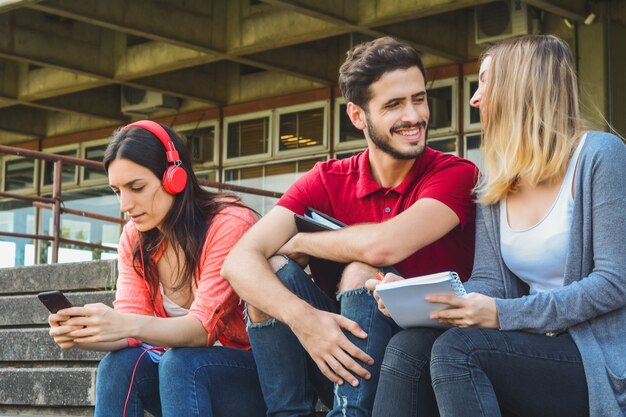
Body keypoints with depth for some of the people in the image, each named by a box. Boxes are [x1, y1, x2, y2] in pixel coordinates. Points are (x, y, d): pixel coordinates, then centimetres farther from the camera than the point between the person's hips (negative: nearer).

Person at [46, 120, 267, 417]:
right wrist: (82, 335, -30)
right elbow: (132, 330, -8)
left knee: (180, 363, -32)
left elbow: (204, 326, -25)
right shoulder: (134, 237, 1)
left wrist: (126, 325, -42)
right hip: (181, 373, 5)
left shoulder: (230, 225, -18)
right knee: (120, 362, -23)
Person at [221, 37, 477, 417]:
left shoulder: (455, 174, -9)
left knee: (360, 274, -27)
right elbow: (239, 261, -14)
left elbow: (384, 245, -28)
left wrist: (300, 243, -9)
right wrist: (302, 317, -33)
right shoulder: (326, 182, 0)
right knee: (270, 271, -16)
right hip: (338, 364, 4)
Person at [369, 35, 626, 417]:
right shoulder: (494, 183, 13)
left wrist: (504, 315, -21)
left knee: (457, 350, -29)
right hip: (533, 348, 6)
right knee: (407, 348, -20)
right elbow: (489, 283, 5)